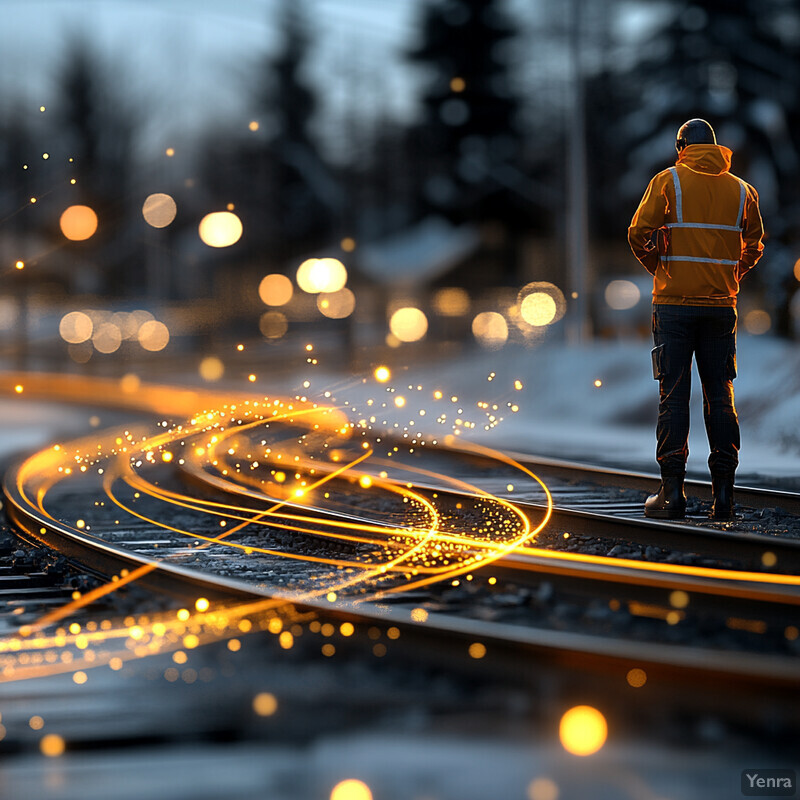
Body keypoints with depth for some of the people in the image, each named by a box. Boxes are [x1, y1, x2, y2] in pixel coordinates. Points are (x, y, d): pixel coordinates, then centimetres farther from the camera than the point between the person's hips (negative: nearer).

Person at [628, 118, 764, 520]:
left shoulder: (668, 181, -3)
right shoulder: (740, 189, 8)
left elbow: (639, 233, -8)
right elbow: (754, 245, 14)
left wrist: (658, 268, 9)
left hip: (674, 302, -3)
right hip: (722, 304, 3)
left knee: (673, 395, 0)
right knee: (720, 396, 6)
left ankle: (672, 491, -2)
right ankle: (723, 495, 4)